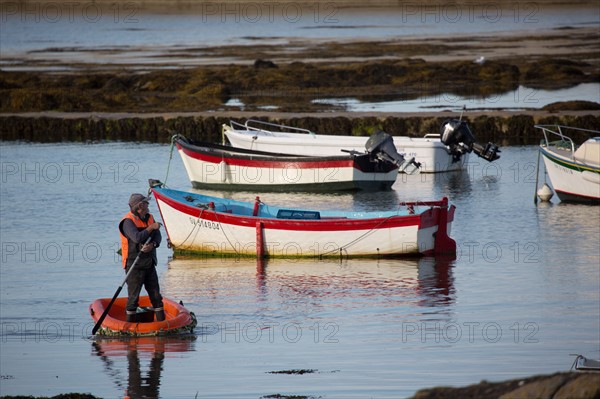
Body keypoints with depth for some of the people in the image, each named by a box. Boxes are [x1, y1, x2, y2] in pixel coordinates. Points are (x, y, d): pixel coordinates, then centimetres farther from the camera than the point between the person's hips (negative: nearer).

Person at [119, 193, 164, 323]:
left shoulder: (149, 218, 9)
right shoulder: (128, 222, -14)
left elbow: (158, 237, 2)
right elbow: (137, 238, -29)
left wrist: (152, 245, -20)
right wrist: (151, 227, -19)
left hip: (149, 264, 7)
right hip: (134, 265, -7)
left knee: (155, 294, 9)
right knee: (133, 296, -2)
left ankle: (161, 321, 15)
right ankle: (131, 323, 6)